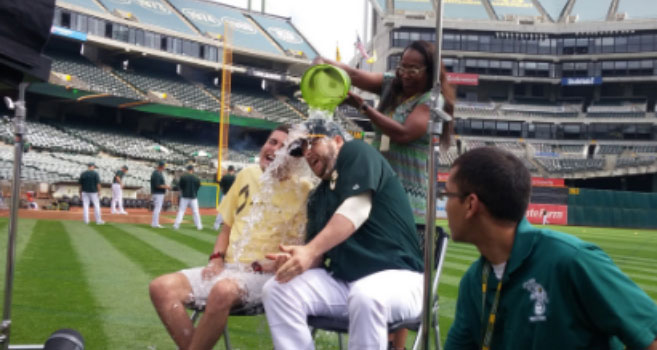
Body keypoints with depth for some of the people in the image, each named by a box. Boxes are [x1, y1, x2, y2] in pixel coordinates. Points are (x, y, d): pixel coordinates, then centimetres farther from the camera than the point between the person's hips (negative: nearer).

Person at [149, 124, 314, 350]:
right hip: (228, 268, 6)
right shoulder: (247, 175, 12)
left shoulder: (302, 189, -5)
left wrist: (274, 266, -17)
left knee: (223, 291, -38)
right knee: (161, 287, -14)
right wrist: (216, 259, 3)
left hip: (265, 275, -6)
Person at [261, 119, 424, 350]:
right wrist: (296, 258, -14)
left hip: (395, 275, -6)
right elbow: (317, 254, 10)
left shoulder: (356, 152, 0)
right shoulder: (318, 197, 18)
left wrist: (309, 251, -25)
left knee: (366, 297, -39)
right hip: (341, 281, 7)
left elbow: (357, 209, -17)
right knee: (276, 290, -12)